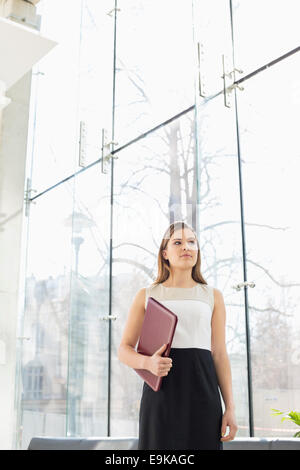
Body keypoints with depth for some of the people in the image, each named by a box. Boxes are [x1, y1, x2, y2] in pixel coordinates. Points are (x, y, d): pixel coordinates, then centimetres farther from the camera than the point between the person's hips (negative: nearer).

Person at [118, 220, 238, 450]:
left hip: (202, 390, 1)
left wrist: (230, 408, 1)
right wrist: (148, 363, -14)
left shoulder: (212, 296, 12)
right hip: (161, 391, -1)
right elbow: (124, 349, 8)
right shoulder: (146, 295, 9)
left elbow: (220, 354, 9)